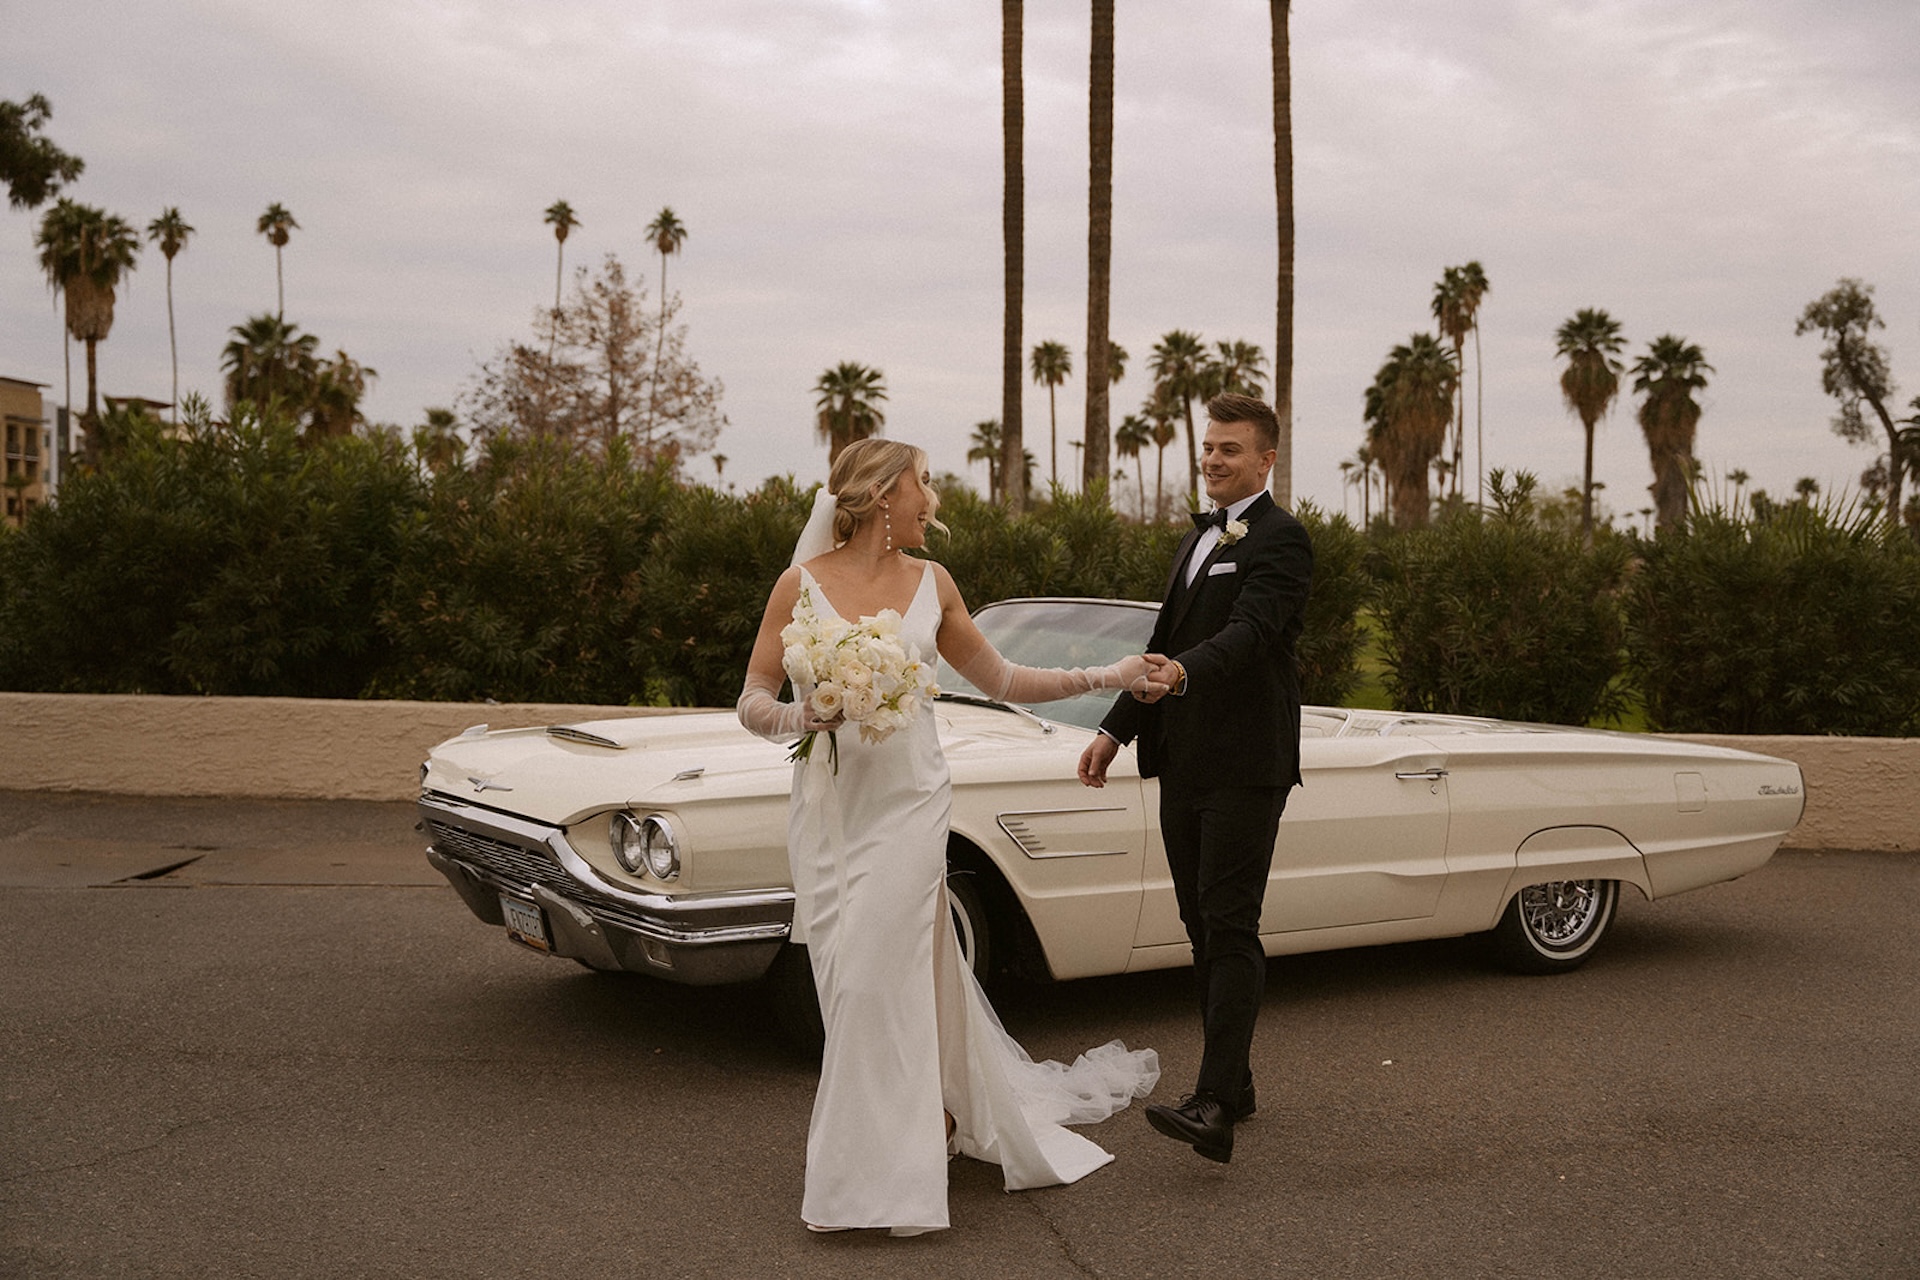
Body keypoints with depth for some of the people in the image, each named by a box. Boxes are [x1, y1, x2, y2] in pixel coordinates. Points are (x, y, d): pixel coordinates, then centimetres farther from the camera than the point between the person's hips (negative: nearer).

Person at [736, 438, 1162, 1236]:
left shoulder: (931, 584, 7)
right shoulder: (802, 585, -1)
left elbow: (1001, 681, 14)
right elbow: (752, 703, 0)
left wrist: (1105, 678, 12)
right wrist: (805, 715, -20)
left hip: (908, 802, 0)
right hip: (826, 804, 0)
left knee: (877, 981, -6)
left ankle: (875, 1178, 9)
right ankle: (947, 1111, 29)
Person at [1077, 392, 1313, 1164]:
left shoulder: (1280, 539, -8)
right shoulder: (1202, 536, 20)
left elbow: (1250, 630, -24)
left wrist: (1182, 672, -42)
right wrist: (1116, 729, 18)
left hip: (1245, 767, -9)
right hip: (1184, 764, 9)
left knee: (1230, 930, -12)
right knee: (1202, 927, 12)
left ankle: (1214, 1107, -16)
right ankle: (1233, 1082, 22)